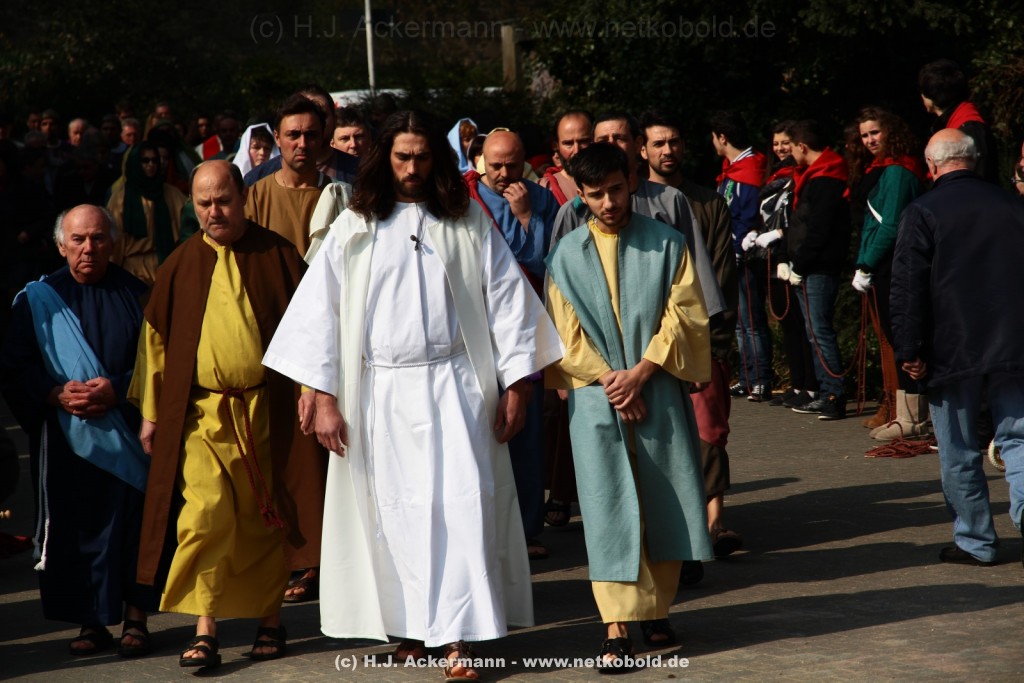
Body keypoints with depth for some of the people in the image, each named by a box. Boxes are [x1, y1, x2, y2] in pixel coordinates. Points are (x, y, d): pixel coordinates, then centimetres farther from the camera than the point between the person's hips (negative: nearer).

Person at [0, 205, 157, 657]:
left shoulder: (136, 295, 6)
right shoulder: (38, 300, 7)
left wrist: (118, 390, -14)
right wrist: (56, 394, -13)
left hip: (127, 436, 0)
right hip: (66, 439, 0)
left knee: (133, 524, -1)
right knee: (77, 528, 0)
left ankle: (136, 617, 10)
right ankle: (92, 622, 9)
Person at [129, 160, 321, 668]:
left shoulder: (276, 255, 1)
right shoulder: (181, 265, 5)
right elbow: (156, 338, 11)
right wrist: (150, 412, 8)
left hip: (266, 412, 0)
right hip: (202, 413, 0)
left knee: (266, 519, 8)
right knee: (206, 514, -13)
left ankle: (270, 618, 23)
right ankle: (204, 630, -10)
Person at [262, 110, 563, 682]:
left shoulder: (470, 223, 6)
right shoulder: (355, 229, 5)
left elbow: (507, 301, 5)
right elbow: (322, 309, 4)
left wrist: (516, 386, 0)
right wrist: (324, 398, -2)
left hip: (456, 388, -1)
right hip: (382, 393, 1)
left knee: (461, 505, -8)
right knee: (397, 511, 3)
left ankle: (458, 636, -8)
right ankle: (411, 626, 14)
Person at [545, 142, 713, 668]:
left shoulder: (666, 244, 4)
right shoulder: (567, 255, 6)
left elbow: (684, 315, -1)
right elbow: (566, 333, 3)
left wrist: (639, 373, -11)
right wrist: (609, 380, -10)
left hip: (659, 393, 1)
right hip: (596, 398, 0)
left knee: (664, 503, 3)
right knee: (608, 507, -6)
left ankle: (657, 611, 18)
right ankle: (617, 628, -8)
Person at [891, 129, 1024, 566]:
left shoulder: (922, 213, -6)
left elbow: (906, 288, -10)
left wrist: (909, 350, -5)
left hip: (953, 351, -3)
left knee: (959, 454, 8)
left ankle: (976, 542, 15)